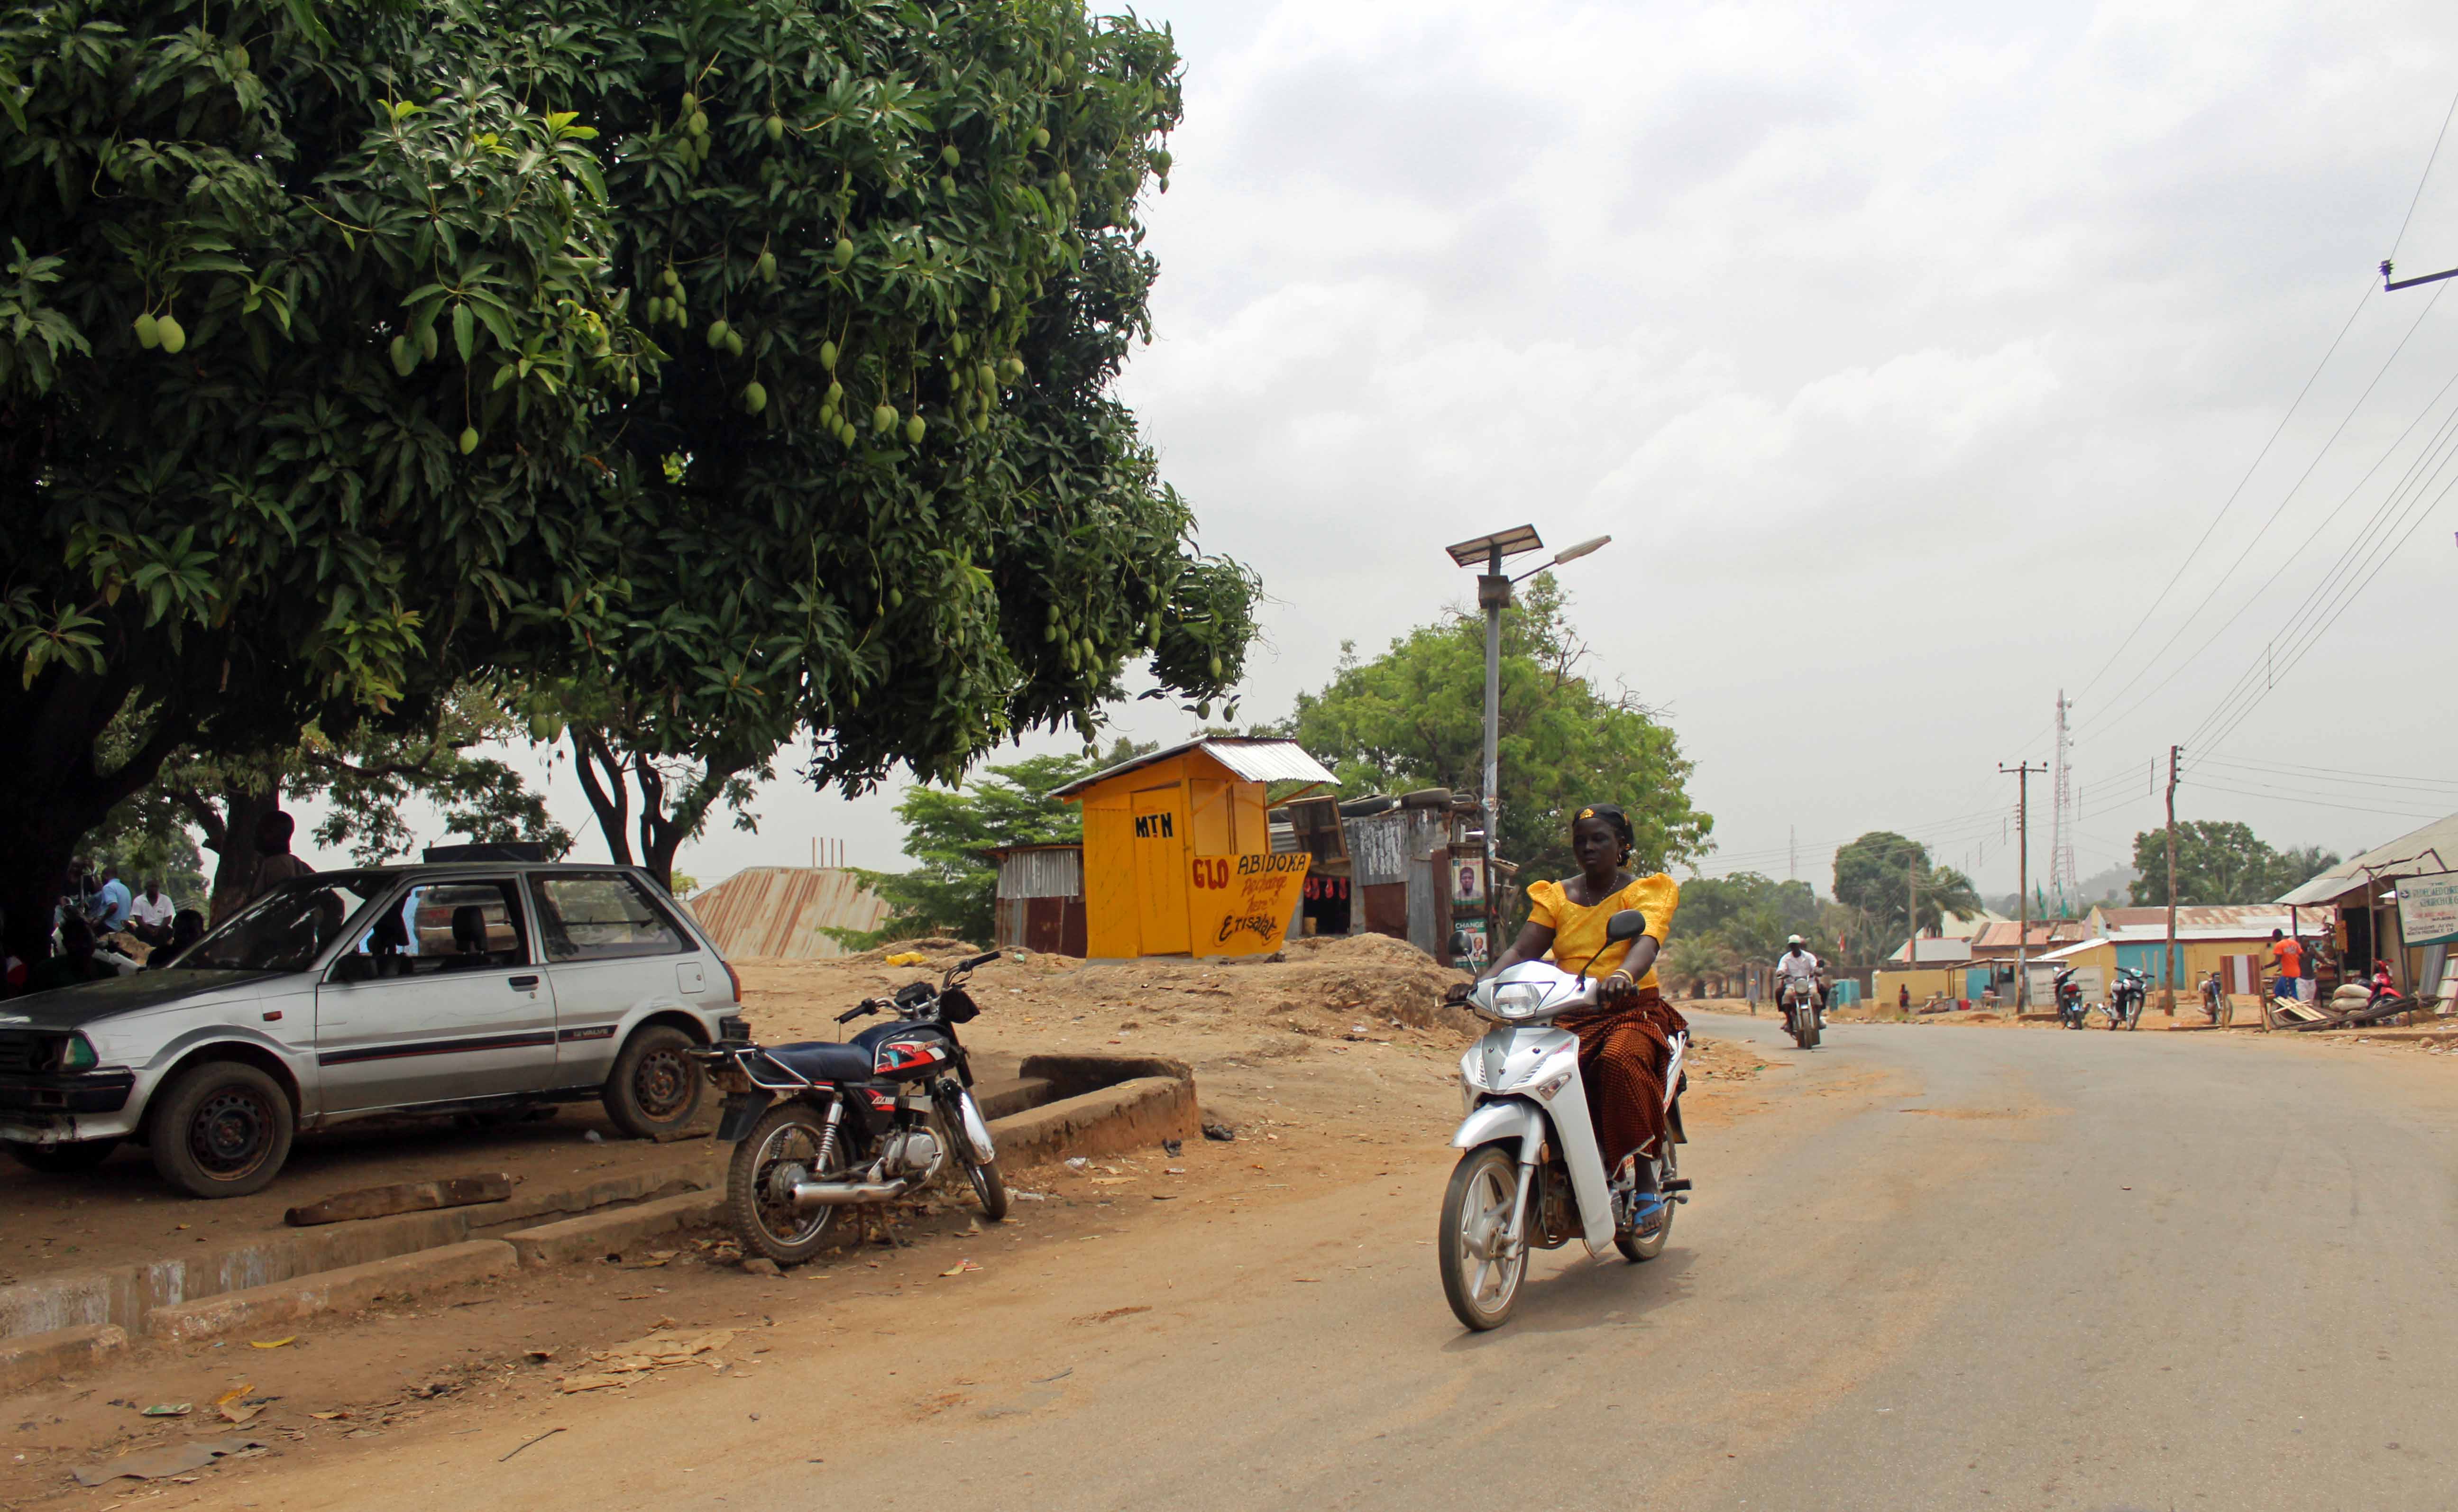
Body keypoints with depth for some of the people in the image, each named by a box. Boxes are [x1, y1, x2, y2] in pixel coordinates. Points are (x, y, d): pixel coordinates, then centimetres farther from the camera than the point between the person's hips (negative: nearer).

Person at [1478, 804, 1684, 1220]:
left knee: (1620, 1061, -37)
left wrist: (1624, 975, -39)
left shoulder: (1646, 891, 5)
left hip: (1633, 1009, -3)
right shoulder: (1556, 896, 16)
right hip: (1570, 1017, 3)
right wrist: (1483, 982, -18)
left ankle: (1644, 1176, -26)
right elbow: (1522, 950, 3)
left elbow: (1647, 942, -16)